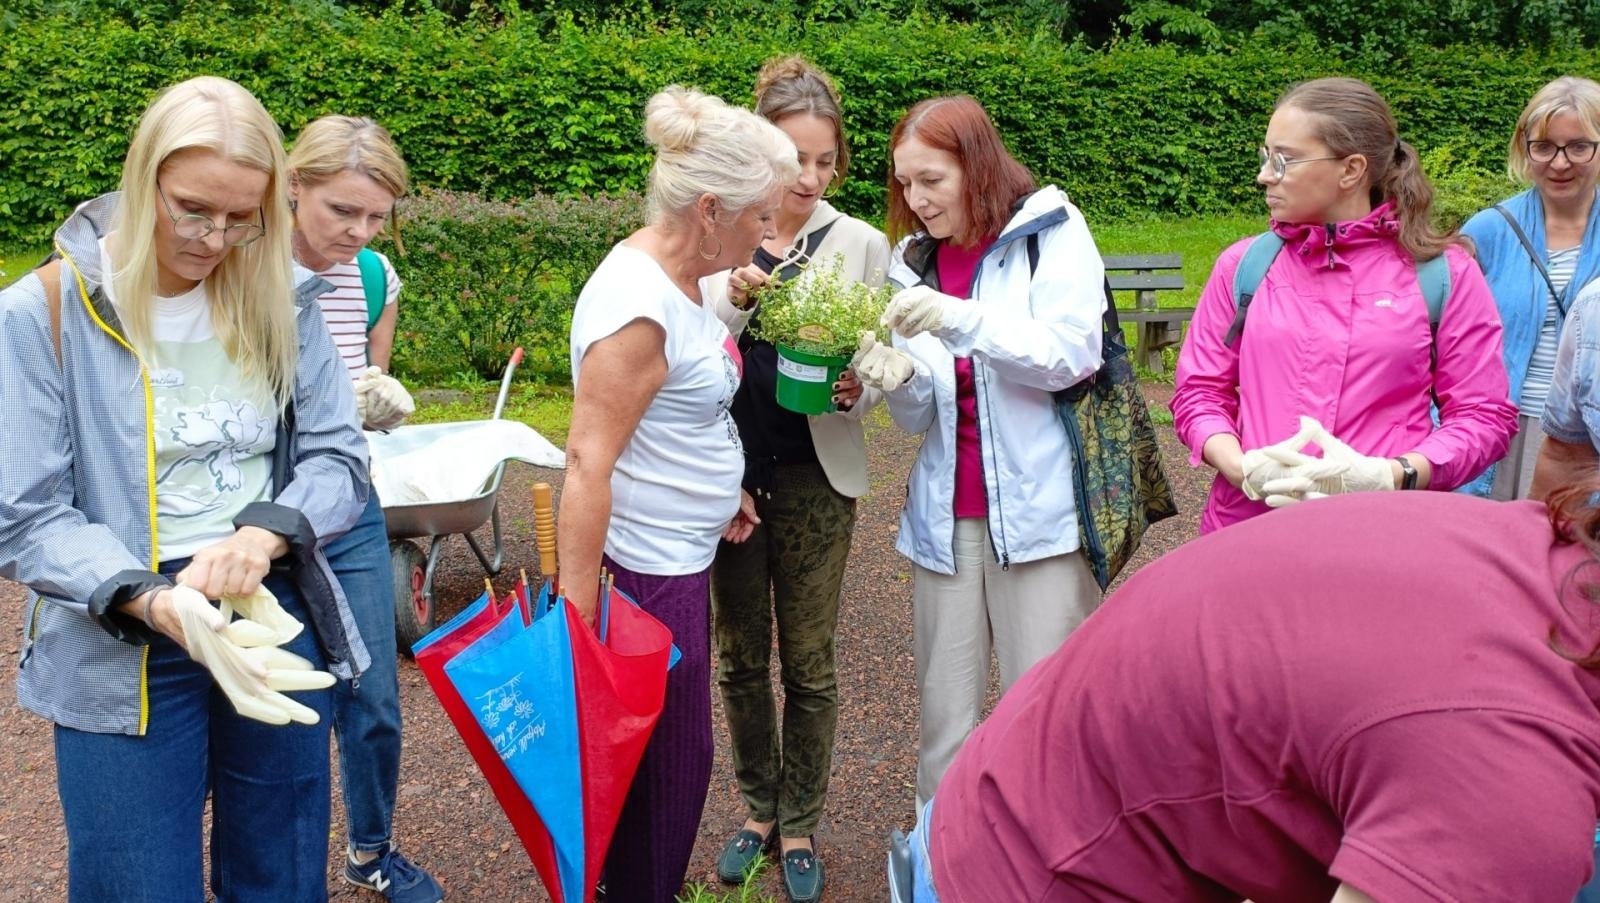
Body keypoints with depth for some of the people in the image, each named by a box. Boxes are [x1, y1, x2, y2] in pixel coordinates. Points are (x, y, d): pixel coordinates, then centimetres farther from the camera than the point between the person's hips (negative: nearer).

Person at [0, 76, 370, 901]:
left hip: (278, 623, 3)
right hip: (121, 654, -3)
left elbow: (338, 458, 1)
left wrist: (264, 532, -20)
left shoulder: (278, 305, 2)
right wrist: (150, 601, -27)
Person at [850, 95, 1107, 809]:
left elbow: (1071, 354, -12)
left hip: (1037, 506, -4)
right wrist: (900, 379, -11)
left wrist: (960, 320, -23)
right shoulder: (914, 261, 13)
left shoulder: (1053, 231, 0)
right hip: (947, 513, 4)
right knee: (945, 720, 5)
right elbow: (919, 418, 13)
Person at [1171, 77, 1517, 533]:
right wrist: (1244, 468, -13)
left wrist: (1388, 477, -17)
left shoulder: (1443, 273, -1)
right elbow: (1199, 392, 5)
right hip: (1247, 524, 2)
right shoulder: (1243, 265, 5)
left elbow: (1484, 415, -1)